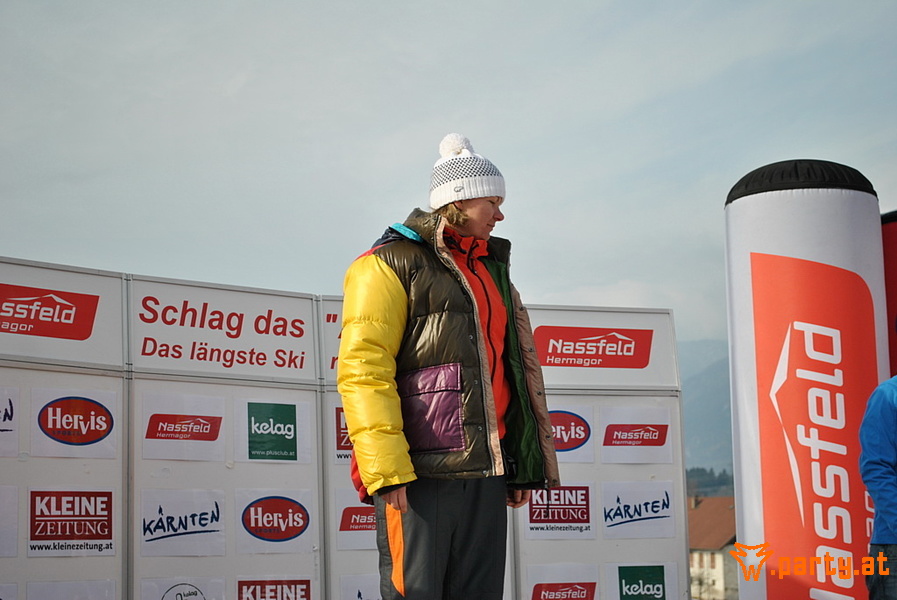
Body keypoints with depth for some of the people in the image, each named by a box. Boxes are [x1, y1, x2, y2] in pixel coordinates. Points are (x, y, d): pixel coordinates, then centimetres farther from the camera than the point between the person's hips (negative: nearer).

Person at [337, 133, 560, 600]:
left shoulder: (492, 271, 24)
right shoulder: (390, 264, -1)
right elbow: (363, 372, -11)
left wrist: (522, 467, 19)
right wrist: (386, 471, -20)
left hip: (485, 474, 8)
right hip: (420, 475, -7)